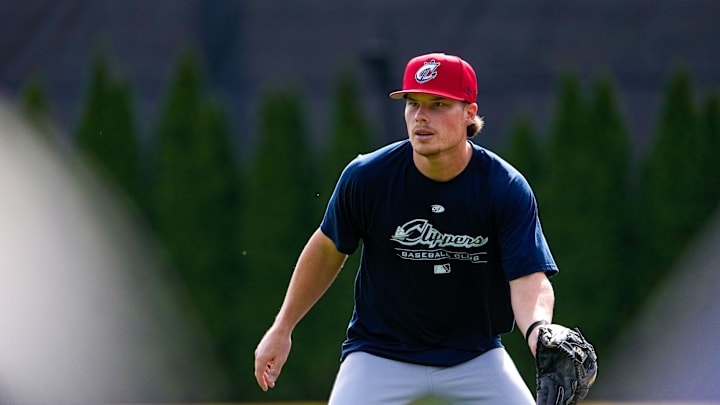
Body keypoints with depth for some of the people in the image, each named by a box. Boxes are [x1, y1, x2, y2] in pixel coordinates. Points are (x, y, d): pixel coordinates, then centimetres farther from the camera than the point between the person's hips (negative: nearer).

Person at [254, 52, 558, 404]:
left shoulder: (508, 189, -16)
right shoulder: (366, 177, -14)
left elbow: (529, 281, -24)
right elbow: (328, 249, 4)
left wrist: (537, 329, -47)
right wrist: (282, 328, 7)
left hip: (474, 355, 1)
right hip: (381, 353, -1)